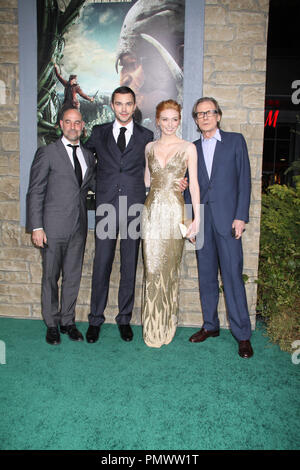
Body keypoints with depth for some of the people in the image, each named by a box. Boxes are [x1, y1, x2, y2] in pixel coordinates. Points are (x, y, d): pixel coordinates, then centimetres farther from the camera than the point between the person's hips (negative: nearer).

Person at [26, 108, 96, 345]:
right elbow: (35, 192, -5)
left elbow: (95, 183, 18)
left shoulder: (88, 155, 12)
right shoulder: (47, 152, -2)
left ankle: (68, 321, 26)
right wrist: (36, 227, -11)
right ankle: (52, 324, 22)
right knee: (51, 276, 6)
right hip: (54, 226, -4)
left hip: (79, 226, 4)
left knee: (73, 276, 11)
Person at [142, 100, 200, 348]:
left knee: (170, 268, 3)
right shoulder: (149, 147, 13)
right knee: (153, 267, 3)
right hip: (152, 211, 3)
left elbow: (194, 183, -1)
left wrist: (197, 217, -6)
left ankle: (168, 325, 19)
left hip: (174, 211, -2)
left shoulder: (188, 147, 3)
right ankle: (153, 328, 15)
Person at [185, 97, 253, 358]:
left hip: (227, 219, -4)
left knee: (233, 276, -5)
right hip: (201, 220, 4)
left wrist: (241, 217, -8)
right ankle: (210, 325, 23)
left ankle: (242, 334, 5)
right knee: (206, 276, 9)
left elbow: (244, 180, 0)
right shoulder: (192, 148, 15)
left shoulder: (235, 141, 6)